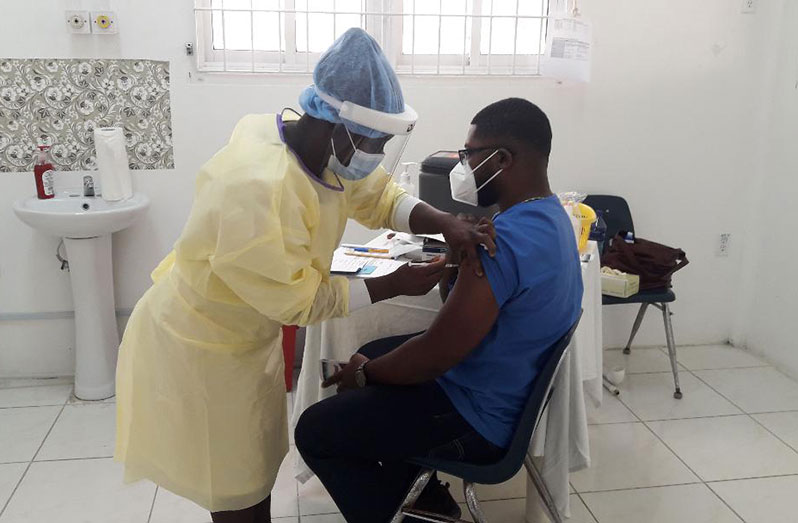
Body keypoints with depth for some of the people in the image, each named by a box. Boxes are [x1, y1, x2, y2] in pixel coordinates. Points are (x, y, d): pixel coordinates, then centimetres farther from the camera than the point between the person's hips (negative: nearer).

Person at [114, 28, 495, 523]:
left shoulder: (324, 149, -10)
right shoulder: (260, 188, -38)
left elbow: (379, 194, 1)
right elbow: (296, 298, -29)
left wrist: (445, 222, -18)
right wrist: (394, 285, -23)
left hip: (248, 334, 8)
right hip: (201, 347, -8)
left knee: (256, 466, 24)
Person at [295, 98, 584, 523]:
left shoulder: (506, 240, -31)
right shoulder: (549, 215, 3)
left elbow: (435, 356, -27)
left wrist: (365, 372, -11)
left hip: (478, 418, -10)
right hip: (507, 388, 10)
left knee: (314, 431, -3)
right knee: (371, 353, 25)